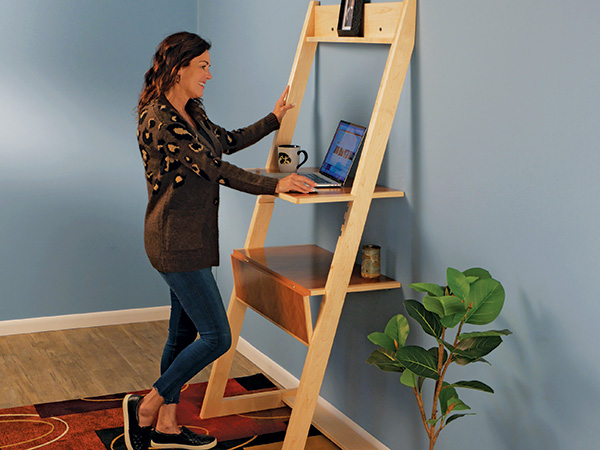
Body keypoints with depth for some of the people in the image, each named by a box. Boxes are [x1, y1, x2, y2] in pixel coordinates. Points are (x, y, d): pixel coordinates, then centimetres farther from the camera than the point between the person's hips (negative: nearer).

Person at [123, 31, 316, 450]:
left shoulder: (191, 113, 13)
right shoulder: (159, 119, -18)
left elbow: (229, 141, 26)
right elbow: (212, 166, -22)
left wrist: (275, 119, 25)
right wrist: (274, 185, -23)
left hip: (190, 239, 10)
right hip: (176, 243, -10)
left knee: (185, 333, 15)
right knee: (217, 337, -8)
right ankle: (146, 407, 6)